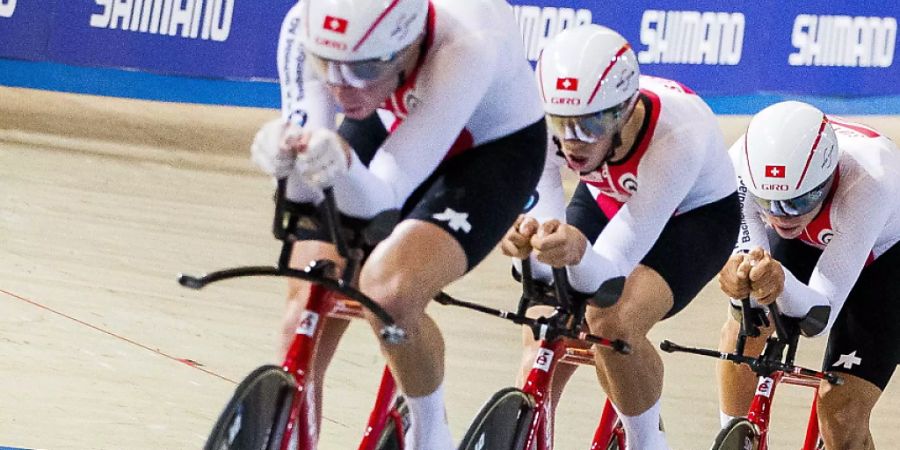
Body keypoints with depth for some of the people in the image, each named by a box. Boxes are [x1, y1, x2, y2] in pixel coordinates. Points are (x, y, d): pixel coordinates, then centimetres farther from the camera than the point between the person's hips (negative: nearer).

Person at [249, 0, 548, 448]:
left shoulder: (465, 47, -40)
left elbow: (381, 196, -40)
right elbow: (302, 189, -28)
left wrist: (343, 163, -61)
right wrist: (284, 153, -51)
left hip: (494, 146, -4)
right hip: (390, 125, 4)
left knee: (388, 290, -27)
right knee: (308, 305, -9)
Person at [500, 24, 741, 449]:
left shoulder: (676, 134, -40)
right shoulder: (545, 118, -31)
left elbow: (606, 276, -41)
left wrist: (579, 253, -64)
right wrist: (525, 238, -55)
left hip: (694, 213, -4)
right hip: (607, 201, 4)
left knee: (613, 322, -27)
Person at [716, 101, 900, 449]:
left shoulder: (869, 181, -43)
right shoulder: (743, 163, -34)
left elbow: (820, 317, -42)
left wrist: (781, 282, -63)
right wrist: (737, 274, -56)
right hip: (810, 238, 4)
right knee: (743, 329, -14)